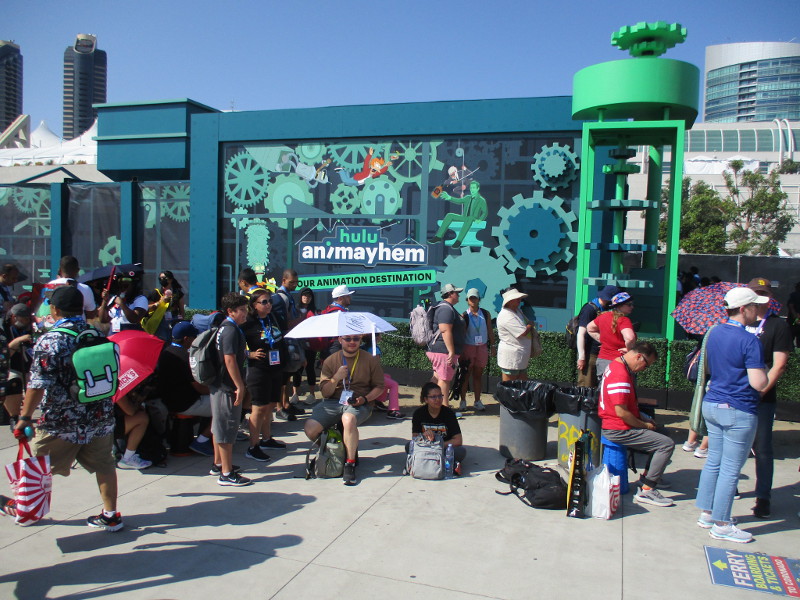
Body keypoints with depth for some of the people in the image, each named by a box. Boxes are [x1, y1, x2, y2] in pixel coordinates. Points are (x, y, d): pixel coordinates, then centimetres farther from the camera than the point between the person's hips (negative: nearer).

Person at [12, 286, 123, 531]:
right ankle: (110, 515, 18)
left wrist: (25, 417, -11)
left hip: (62, 421, -4)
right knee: (103, 464, 12)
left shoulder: (49, 341, -14)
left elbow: (38, 384, -19)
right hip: (101, 417, 4)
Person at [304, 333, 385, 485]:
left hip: (360, 404, -2)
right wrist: (336, 378, -14)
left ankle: (350, 465, -20)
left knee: (349, 419, -39)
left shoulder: (370, 360, 4)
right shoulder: (330, 361, 8)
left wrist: (365, 399, -12)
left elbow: (379, 387, 7)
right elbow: (325, 393, 4)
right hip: (334, 402, 3)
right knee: (310, 428, -22)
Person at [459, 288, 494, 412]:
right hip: (468, 347, -2)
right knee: (466, 375, 2)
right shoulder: (464, 316, -5)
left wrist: (492, 346, 5)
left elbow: (490, 332, 9)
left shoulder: (485, 314, 4)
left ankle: (477, 401, 16)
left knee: (478, 376, 9)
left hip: (482, 348, 3)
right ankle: (463, 401, 11)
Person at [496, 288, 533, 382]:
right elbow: (523, 333, -22)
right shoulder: (506, 316, -19)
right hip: (510, 357, -10)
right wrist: (530, 325, -3)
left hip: (521, 357, 10)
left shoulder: (517, 311, 12)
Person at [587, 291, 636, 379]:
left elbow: (589, 328, 23)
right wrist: (629, 349, -15)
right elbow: (630, 338, -34)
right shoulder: (624, 320, -17)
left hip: (601, 360, 8)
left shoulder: (604, 316, 7)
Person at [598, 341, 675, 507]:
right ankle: (646, 490, -9)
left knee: (658, 431, 24)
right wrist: (644, 425, -12)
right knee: (667, 444, -14)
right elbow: (621, 412, -27)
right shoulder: (620, 375, -24)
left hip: (614, 426, 11)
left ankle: (648, 476, 31)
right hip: (618, 430, -11)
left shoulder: (616, 365, 11)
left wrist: (643, 418, 12)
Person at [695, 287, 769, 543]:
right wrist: (763, 370, -2)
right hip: (738, 412, -8)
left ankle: (706, 514, 26)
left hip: (711, 404, 8)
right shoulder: (749, 341, -18)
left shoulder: (714, 333, 6)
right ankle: (721, 525, 11)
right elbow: (759, 383, -21)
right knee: (730, 469, 2)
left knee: (713, 461, 16)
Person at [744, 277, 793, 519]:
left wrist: (760, 391, -16)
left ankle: (763, 498, 10)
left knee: (762, 449, 1)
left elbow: (779, 365, -9)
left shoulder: (779, 326, -2)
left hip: (762, 399, -4)